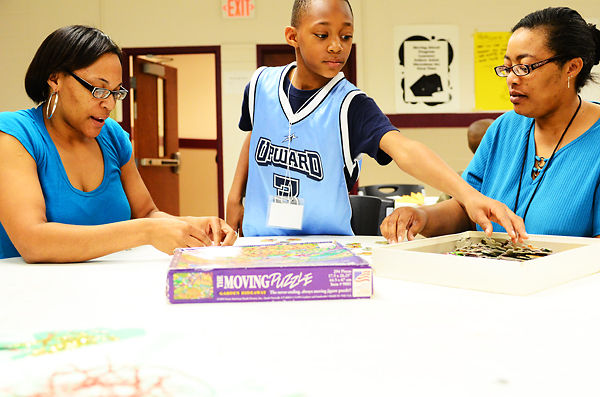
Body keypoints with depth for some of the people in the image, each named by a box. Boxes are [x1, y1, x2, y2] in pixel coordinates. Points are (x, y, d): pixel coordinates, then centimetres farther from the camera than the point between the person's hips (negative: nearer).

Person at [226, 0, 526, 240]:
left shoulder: (351, 104, -14)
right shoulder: (262, 84, -1)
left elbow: (403, 150, -30)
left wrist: (467, 194, -44)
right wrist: (235, 197, 17)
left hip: (325, 244, -2)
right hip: (260, 240, 3)